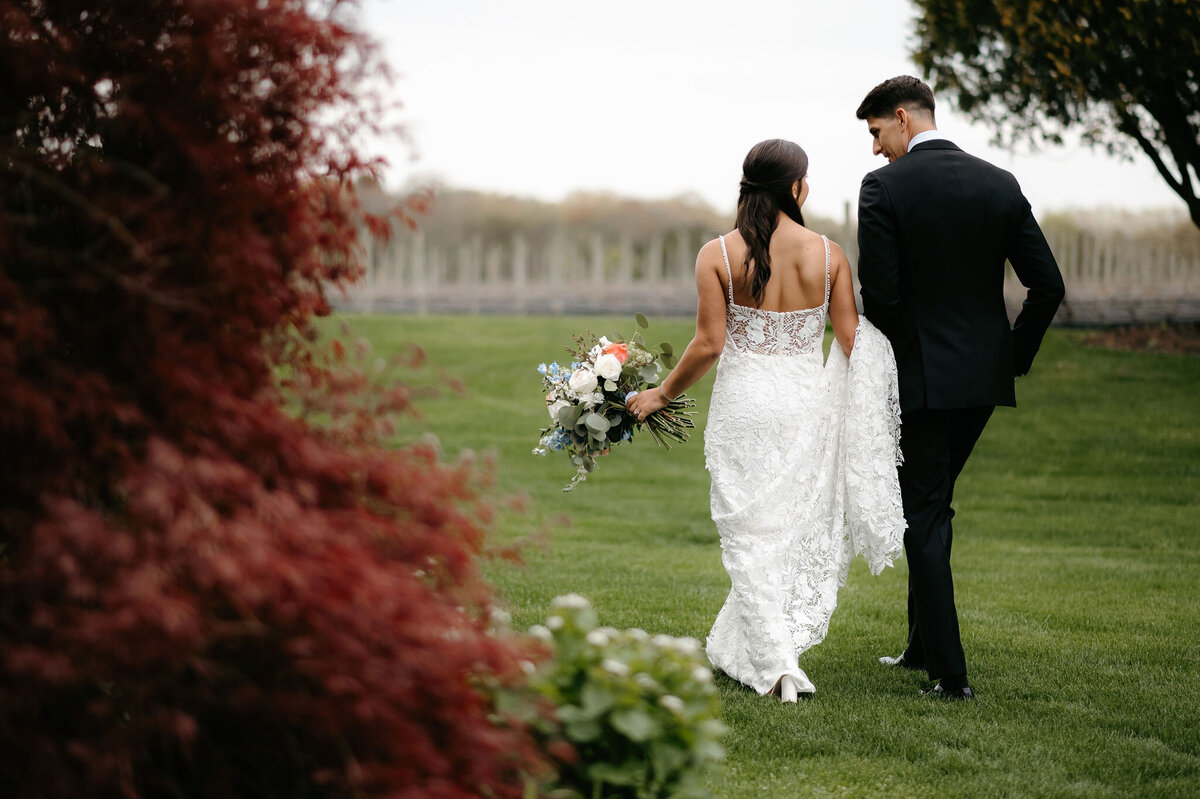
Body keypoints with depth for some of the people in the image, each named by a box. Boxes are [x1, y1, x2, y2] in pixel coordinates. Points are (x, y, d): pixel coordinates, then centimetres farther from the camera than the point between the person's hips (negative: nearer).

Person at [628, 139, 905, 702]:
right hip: (808, 402, 2)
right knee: (797, 530, 15)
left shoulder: (718, 254, -7)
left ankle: (776, 664, -7)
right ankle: (734, 649, 24)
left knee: (753, 534, 4)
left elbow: (710, 343, -8)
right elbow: (852, 341, -2)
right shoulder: (828, 254, -3)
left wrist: (662, 394, 5)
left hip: (745, 402, -2)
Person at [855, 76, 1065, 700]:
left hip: (918, 374, -6)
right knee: (933, 503, 21)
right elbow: (1047, 285, 2)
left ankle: (950, 674, -1)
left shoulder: (884, 186, -11)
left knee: (925, 515, 2)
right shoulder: (1000, 184, 4)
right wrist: (1015, 356, 13)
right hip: (985, 375, 6)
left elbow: (881, 294, -16)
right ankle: (923, 647, 29)